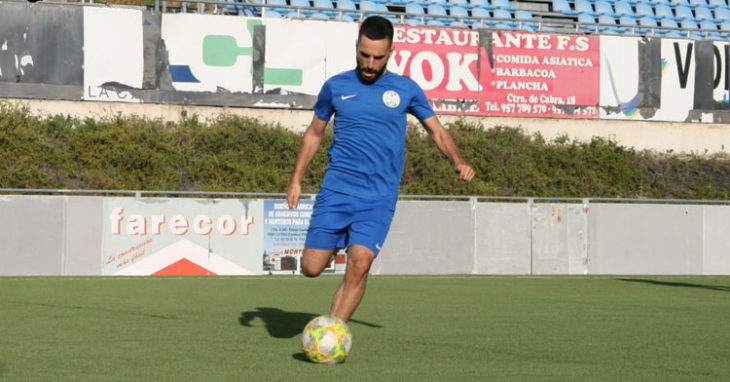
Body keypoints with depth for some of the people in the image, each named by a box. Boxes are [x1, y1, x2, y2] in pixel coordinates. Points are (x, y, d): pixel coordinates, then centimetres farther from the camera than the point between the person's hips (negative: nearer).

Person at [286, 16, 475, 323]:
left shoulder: (406, 89, 5)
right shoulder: (336, 86, 6)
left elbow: (437, 131, 12)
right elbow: (314, 133, 17)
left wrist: (459, 163, -6)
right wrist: (296, 179, 10)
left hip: (379, 198, -1)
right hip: (335, 191, 1)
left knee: (359, 266, -19)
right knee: (311, 268, -2)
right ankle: (332, 248, 35)